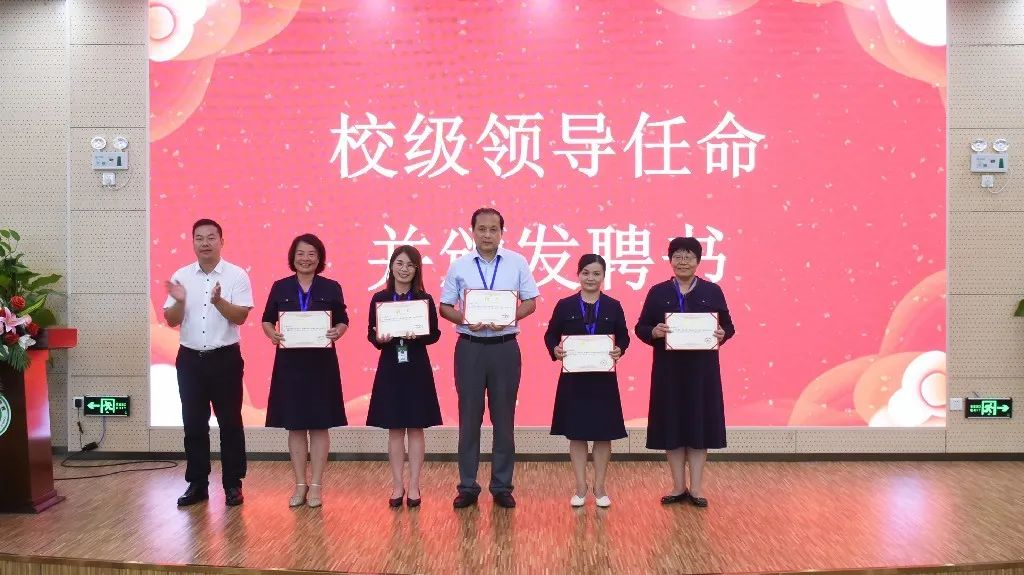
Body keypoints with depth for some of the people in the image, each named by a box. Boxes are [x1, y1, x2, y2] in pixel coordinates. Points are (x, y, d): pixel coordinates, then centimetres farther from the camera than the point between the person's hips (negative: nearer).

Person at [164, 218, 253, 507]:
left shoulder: (236, 275, -5)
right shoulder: (181, 276, 3)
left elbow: (241, 317, -12)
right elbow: (171, 321, 2)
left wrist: (218, 301, -28)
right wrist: (179, 301, -17)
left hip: (225, 358, -3)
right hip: (190, 359, 3)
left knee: (230, 422, 4)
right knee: (194, 424, 9)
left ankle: (233, 484, 14)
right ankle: (197, 484, 19)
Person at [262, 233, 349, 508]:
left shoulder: (331, 288, 1)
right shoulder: (280, 287, 4)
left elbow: (343, 321, 6)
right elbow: (267, 320, 9)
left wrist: (337, 332, -16)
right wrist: (272, 334, -12)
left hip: (322, 362, -1)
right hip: (289, 362, 1)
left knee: (320, 424, 2)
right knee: (294, 425, 6)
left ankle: (316, 485, 11)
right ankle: (300, 484, 16)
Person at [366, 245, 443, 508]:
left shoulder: (425, 299, 0)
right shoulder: (379, 299, 2)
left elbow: (434, 334, 1)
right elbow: (371, 334, 4)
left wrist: (418, 336, -18)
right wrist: (379, 339, -18)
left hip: (417, 369, -1)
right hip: (390, 368, 1)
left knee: (416, 428, 4)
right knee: (394, 430, 7)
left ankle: (413, 486, 13)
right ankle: (398, 486, 17)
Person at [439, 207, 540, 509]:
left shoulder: (517, 263, 1)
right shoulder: (459, 266, 2)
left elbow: (530, 302, 4)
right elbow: (445, 307, 5)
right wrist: (465, 320, -14)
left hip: (505, 347, 0)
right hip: (469, 347, 0)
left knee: (504, 418, 7)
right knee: (469, 418, 6)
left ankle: (502, 486, 18)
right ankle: (468, 486, 16)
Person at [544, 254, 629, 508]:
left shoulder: (613, 306, 3)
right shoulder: (565, 305, 1)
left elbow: (624, 337, 7)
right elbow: (550, 335, 4)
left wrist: (619, 350, -14)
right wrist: (555, 350, -16)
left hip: (604, 379, 1)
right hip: (573, 378, 0)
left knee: (604, 433, 6)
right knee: (576, 433, 5)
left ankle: (600, 487, 19)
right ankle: (581, 488, 17)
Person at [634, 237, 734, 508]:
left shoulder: (713, 291, 5)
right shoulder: (658, 292, 5)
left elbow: (728, 326, 6)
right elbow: (640, 327, 3)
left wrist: (722, 335, -16)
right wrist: (654, 332, -18)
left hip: (702, 370, 0)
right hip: (668, 370, 0)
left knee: (700, 424, 3)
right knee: (672, 425, 3)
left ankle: (696, 487, 13)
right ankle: (678, 487, 15)